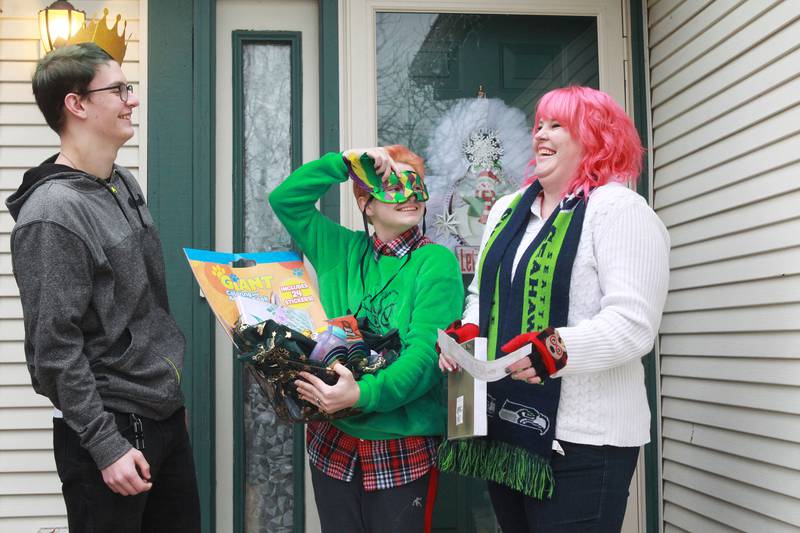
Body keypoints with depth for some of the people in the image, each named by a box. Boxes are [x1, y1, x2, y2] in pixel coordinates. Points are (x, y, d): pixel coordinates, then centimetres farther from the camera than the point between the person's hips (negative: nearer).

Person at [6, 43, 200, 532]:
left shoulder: (126, 185, 8)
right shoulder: (52, 215, -18)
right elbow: (55, 350, -19)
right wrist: (107, 446, -19)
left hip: (168, 417, 8)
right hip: (110, 429, -8)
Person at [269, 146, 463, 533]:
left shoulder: (436, 262, -7)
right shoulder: (341, 251, 6)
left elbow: (427, 352, -18)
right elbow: (284, 199, 4)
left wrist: (363, 394, -31)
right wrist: (344, 161, -5)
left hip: (405, 449, -3)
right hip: (332, 440, 4)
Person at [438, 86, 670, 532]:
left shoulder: (619, 210, -9)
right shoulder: (509, 209, 15)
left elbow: (633, 325, -18)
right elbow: (482, 294, 22)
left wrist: (555, 349, -30)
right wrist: (468, 333, 1)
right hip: (504, 428, 7)